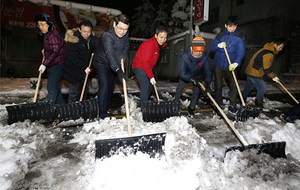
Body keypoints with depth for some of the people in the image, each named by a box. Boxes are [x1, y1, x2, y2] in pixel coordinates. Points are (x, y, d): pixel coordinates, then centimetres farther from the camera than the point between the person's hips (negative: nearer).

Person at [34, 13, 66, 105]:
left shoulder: (54, 35, -18)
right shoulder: (47, 34, 14)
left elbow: (55, 52, -25)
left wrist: (44, 64, -24)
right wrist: (45, 50, 16)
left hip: (57, 65, -10)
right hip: (50, 65, 10)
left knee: (52, 88, -10)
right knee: (54, 87, 15)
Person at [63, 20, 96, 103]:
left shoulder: (91, 38, -2)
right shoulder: (73, 40, -24)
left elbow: (93, 49, 20)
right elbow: (73, 58, -23)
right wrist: (85, 67, -23)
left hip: (85, 69, 7)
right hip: (74, 70, -7)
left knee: (84, 89, 16)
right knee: (74, 90, 1)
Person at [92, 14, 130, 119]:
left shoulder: (125, 34, -11)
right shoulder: (107, 35, -35)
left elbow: (126, 47, 2)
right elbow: (109, 54, -49)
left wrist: (122, 58, -20)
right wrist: (118, 70, -62)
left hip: (112, 65, 7)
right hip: (101, 63, -7)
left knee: (110, 86, 16)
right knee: (104, 86, -17)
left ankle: (107, 107, 34)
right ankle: (102, 114, -10)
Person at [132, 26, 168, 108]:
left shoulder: (159, 45, 4)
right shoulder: (149, 45, -27)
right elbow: (145, 63, -29)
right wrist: (151, 76, -29)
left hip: (146, 68, 10)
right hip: (139, 67, -9)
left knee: (150, 87, 11)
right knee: (145, 84, -24)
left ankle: (140, 104, 25)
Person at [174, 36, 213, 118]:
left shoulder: (205, 56, -31)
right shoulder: (184, 56, -38)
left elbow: (208, 70, -32)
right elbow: (182, 73, -37)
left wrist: (208, 84, -47)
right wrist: (192, 79, -52)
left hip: (197, 76, 2)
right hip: (185, 76, -1)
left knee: (197, 90, -10)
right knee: (179, 89, 6)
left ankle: (191, 109, 9)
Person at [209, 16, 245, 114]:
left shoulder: (240, 36, -3)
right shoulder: (220, 34, 2)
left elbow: (241, 51, -12)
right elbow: (211, 48, 5)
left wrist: (236, 63, -28)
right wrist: (218, 45, -17)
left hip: (231, 66, -1)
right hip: (218, 65, 1)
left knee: (234, 85, -6)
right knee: (218, 86, 6)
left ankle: (232, 106, 10)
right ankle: (218, 105, 22)